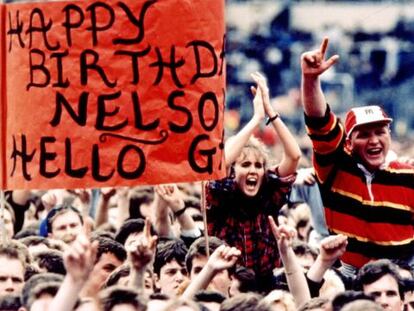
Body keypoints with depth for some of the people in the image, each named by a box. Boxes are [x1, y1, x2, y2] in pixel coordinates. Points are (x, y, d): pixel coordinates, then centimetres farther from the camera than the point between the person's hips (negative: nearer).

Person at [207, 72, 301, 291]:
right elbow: (221, 163, -20)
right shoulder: (220, 198, -2)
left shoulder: (268, 197, 4)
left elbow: (294, 155, -3)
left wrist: (270, 112, -9)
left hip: (264, 287, 2)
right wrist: (257, 118, -16)